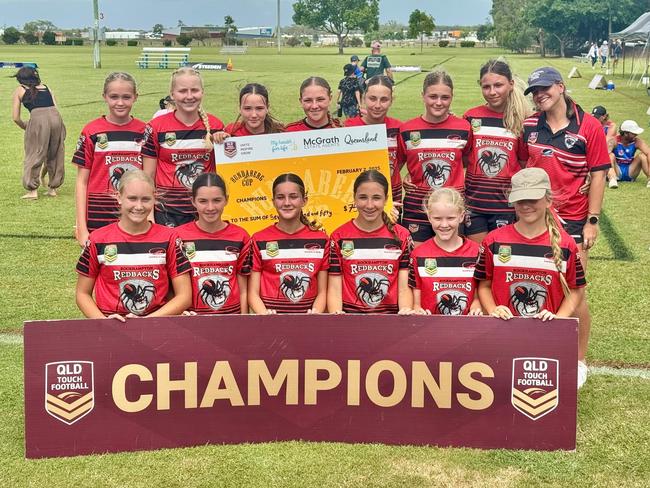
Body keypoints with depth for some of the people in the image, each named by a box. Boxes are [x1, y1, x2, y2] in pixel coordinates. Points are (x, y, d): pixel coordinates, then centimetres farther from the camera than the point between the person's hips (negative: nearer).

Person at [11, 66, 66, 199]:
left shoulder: (19, 90, 18)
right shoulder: (45, 87, 27)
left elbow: (15, 118, 14)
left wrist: (25, 127, 32)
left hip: (38, 119, -4)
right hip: (56, 117, 4)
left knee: (34, 155, 7)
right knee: (55, 155, 16)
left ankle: (33, 190, 6)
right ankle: (53, 188, 23)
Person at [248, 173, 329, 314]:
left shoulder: (321, 239, 7)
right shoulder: (259, 240, 4)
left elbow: (322, 291, 8)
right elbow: (253, 293, 3)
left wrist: (315, 313, -9)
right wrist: (265, 314, -14)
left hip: (308, 318, 1)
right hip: (272, 315, -1)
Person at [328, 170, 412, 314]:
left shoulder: (401, 236, 7)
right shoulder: (339, 237, 5)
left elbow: (404, 288, 3)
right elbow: (335, 289, 3)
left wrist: (406, 311, -16)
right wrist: (337, 315, -15)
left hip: (391, 314, 2)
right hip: (350, 317, -1)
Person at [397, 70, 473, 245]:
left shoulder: (463, 128, 0)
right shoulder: (407, 130, -1)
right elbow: (396, 165, 12)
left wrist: (465, 182, 3)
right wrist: (403, 182, -2)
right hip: (416, 207, 0)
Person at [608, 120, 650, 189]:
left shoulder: (637, 142, -10)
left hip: (630, 172, 2)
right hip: (617, 172, -2)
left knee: (642, 155, -18)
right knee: (611, 155, -27)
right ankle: (612, 179, -49)